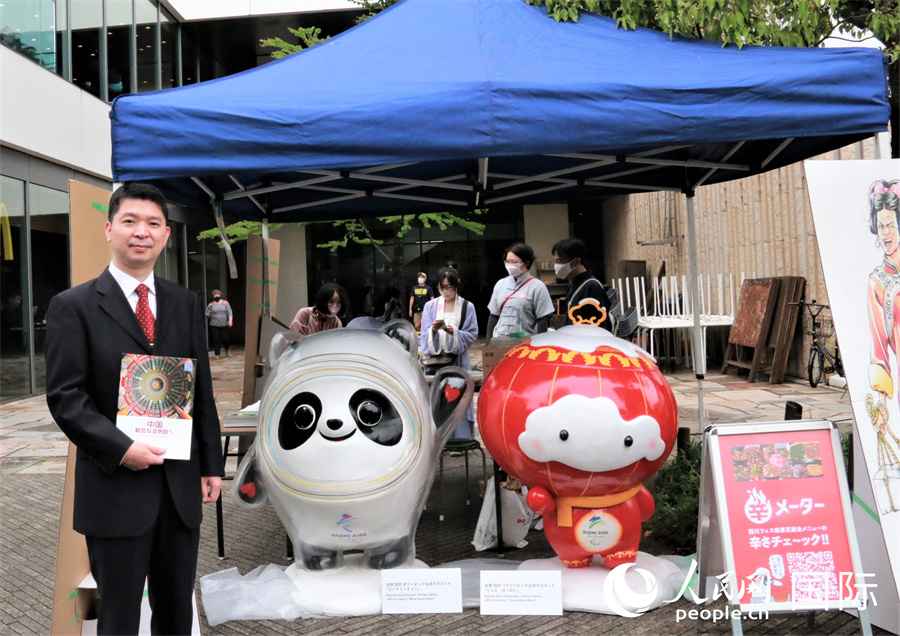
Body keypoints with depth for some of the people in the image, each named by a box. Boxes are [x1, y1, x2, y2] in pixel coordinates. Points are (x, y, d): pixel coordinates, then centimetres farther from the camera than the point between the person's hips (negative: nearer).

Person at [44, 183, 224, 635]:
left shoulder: (186, 304, 8)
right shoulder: (73, 306, -4)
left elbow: (202, 391, 9)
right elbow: (65, 397, -9)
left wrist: (211, 464, 7)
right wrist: (121, 449, -20)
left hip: (181, 485, 4)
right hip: (115, 487, -4)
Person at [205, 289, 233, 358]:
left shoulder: (225, 303, 6)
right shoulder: (211, 305, 7)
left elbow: (229, 312, 2)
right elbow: (207, 315, 9)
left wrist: (230, 320, -12)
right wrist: (209, 314, -14)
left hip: (224, 325, 0)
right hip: (214, 326, 0)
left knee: (225, 339, -2)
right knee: (216, 340, -4)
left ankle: (227, 350, 27)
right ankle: (217, 354, 6)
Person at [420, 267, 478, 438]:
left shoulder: (467, 307, 5)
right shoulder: (430, 306, 10)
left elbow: (473, 335, 0)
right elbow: (424, 335, 6)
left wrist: (454, 332, -16)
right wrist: (434, 329, -16)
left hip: (458, 359, -1)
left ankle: (462, 437, 1)